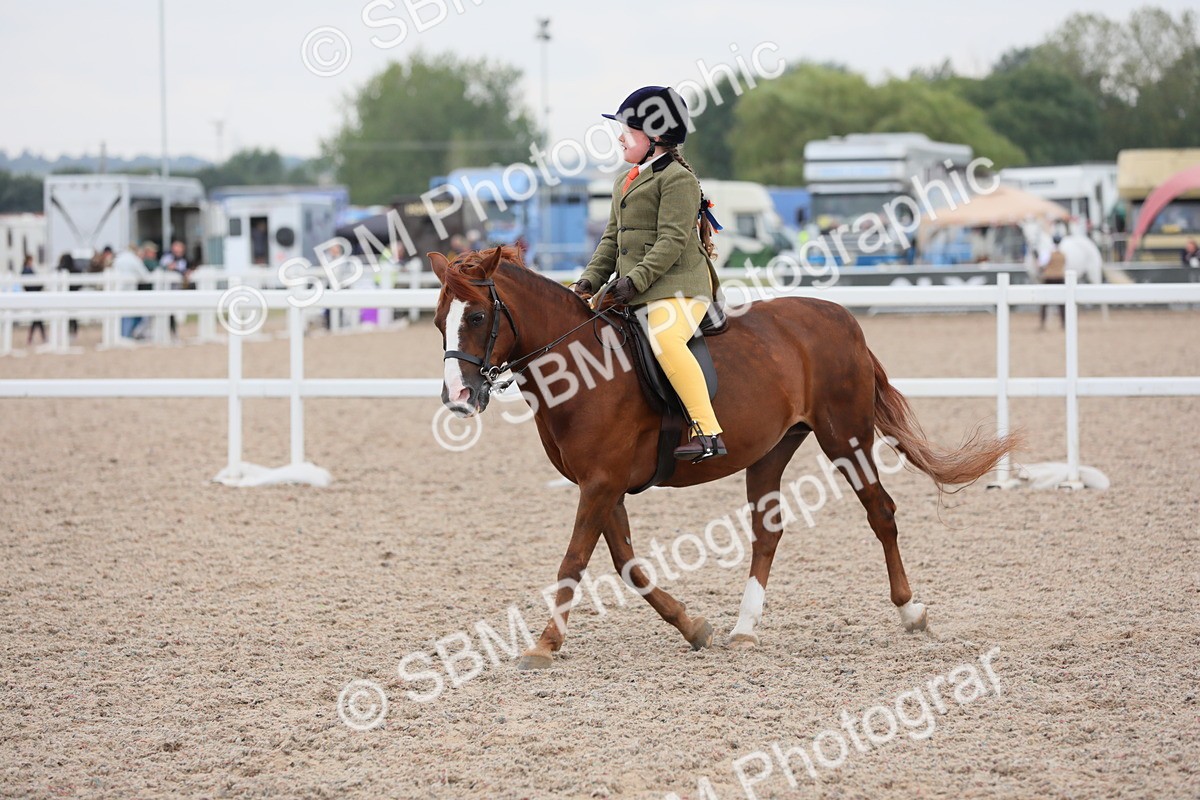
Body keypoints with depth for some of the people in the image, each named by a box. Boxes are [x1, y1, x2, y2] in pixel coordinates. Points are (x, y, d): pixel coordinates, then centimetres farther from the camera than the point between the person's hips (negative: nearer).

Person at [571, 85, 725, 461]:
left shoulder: (677, 177, -9)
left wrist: (636, 279, -24)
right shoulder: (624, 182, 22)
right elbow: (612, 239, 22)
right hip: (633, 292, 11)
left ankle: (708, 433, -38)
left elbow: (673, 240, -18)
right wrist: (590, 279, 7)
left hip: (678, 285, -10)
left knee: (665, 339, -35)